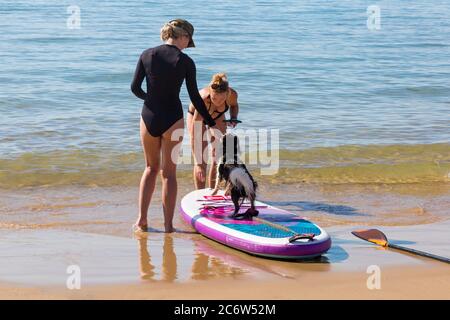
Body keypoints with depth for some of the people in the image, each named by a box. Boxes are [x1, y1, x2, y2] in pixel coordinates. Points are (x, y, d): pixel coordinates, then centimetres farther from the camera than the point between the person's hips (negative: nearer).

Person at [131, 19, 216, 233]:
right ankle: (168, 225, 12)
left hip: (149, 117, 2)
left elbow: (135, 88, 0)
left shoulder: (147, 55, -3)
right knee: (168, 173, 10)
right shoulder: (185, 61, -8)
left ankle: (142, 220, 15)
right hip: (172, 119, -2)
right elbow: (195, 98, -5)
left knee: (151, 168, 20)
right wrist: (211, 124, 6)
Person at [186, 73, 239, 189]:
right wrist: (198, 163, -46)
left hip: (218, 116, 4)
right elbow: (194, 136, -43)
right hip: (196, 116, -3)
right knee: (201, 159, -10)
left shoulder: (232, 94, -33)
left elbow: (234, 105, -3)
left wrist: (233, 118, -25)